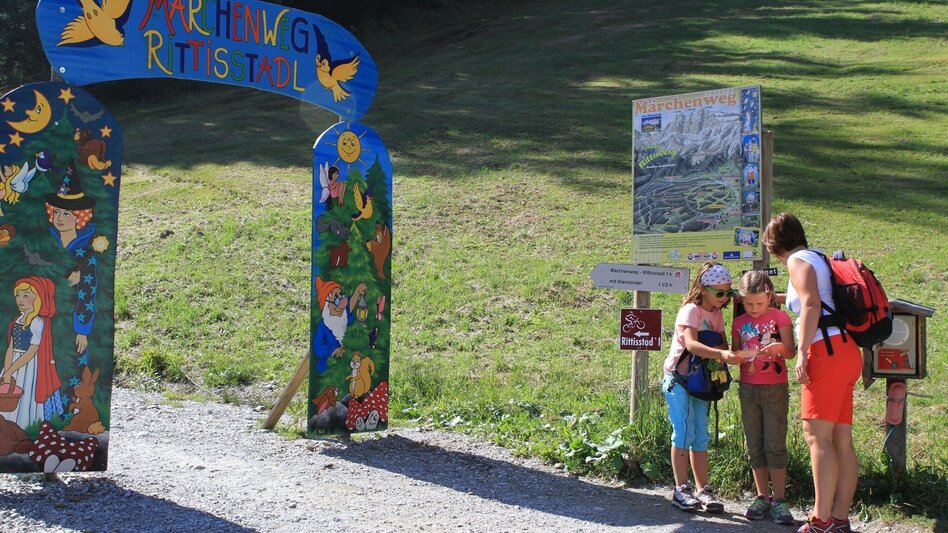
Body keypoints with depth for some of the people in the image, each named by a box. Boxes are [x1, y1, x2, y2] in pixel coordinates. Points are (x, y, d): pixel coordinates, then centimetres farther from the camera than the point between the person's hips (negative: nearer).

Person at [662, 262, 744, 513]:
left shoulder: (717, 314, 10)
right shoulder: (691, 311, -16)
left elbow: (723, 344, 7)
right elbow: (691, 344, -32)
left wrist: (724, 353, -18)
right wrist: (720, 354, -46)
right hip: (679, 379, -7)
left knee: (701, 435, 6)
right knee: (683, 433, -9)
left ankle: (703, 489, 9)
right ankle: (681, 489, -3)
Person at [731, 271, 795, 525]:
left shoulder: (779, 317, -2)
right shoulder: (739, 323, 8)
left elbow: (791, 352, -10)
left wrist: (779, 347, -31)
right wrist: (737, 355, -12)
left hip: (775, 388, -4)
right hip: (748, 388, 4)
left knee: (775, 444, -6)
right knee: (754, 446, 7)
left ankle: (779, 501, -3)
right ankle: (763, 497, 14)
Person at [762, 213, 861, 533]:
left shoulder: (798, 260, -1)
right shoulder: (818, 260, 25)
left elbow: (811, 304, -17)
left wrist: (802, 352, -21)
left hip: (827, 350, -9)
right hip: (847, 352, 9)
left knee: (817, 435, -13)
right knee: (841, 440, 5)